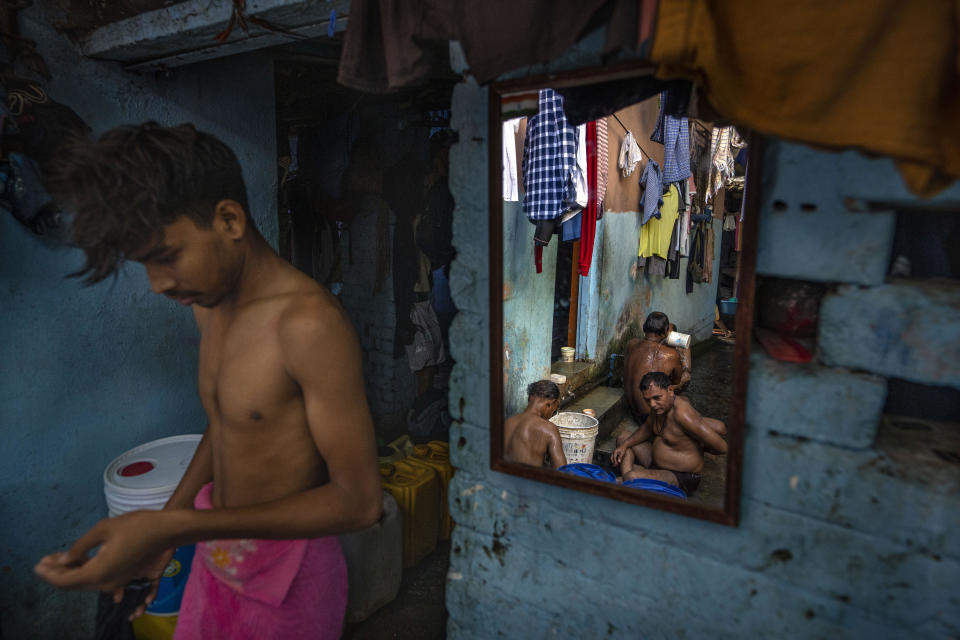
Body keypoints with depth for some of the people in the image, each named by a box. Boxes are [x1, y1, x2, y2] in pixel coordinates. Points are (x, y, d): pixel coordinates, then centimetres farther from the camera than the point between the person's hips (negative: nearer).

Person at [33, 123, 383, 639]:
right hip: (216, 549, 7)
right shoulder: (208, 302, -3)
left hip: (284, 570, -6)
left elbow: (359, 500, -28)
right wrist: (161, 533, 4)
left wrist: (174, 527, -30)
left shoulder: (308, 322, -30)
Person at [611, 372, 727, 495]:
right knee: (623, 438, 13)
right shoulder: (661, 404, 0)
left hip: (681, 478, -10)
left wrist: (699, 445, -6)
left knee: (631, 477, -34)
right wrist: (625, 445, 5)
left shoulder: (682, 413, -29)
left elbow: (721, 447, -27)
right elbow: (647, 428, 19)